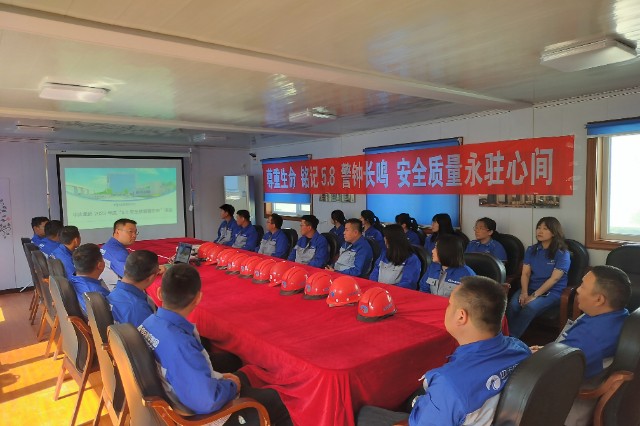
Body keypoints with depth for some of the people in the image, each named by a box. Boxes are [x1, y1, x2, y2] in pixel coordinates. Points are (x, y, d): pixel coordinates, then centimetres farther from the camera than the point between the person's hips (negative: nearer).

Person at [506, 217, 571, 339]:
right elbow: (525, 273, 5)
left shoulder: (562, 254, -4)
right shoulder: (531, 250, 11)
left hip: (552, 292, -4)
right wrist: (524, 293, -13)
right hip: (530, 288, 4)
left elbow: (554, 279, -13)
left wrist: (534, 296, -19)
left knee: (529, 308, -33)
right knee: (512, 306, -28)